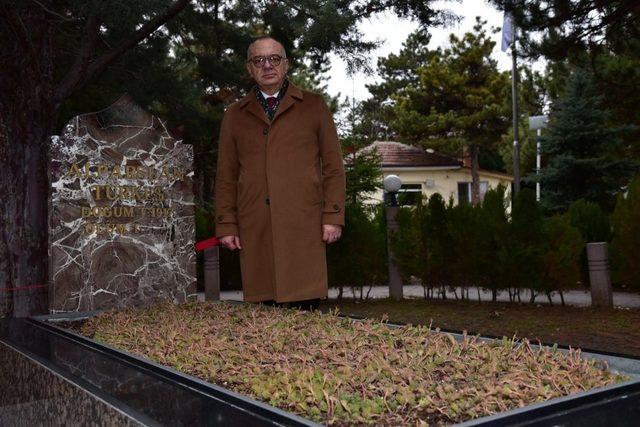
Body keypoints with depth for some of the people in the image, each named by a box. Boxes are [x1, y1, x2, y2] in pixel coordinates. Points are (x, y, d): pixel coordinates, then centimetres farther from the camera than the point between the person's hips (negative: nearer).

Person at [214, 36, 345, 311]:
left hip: (304, 225, -1)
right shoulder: (234, 115, 17)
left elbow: (333, 167, 8)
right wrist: (226, 225, 5)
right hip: (255, 229, 2)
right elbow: (226, 176, 14)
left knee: (306, 308, -6)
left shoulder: (314, 107, 12)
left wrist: (333, 217, -2)